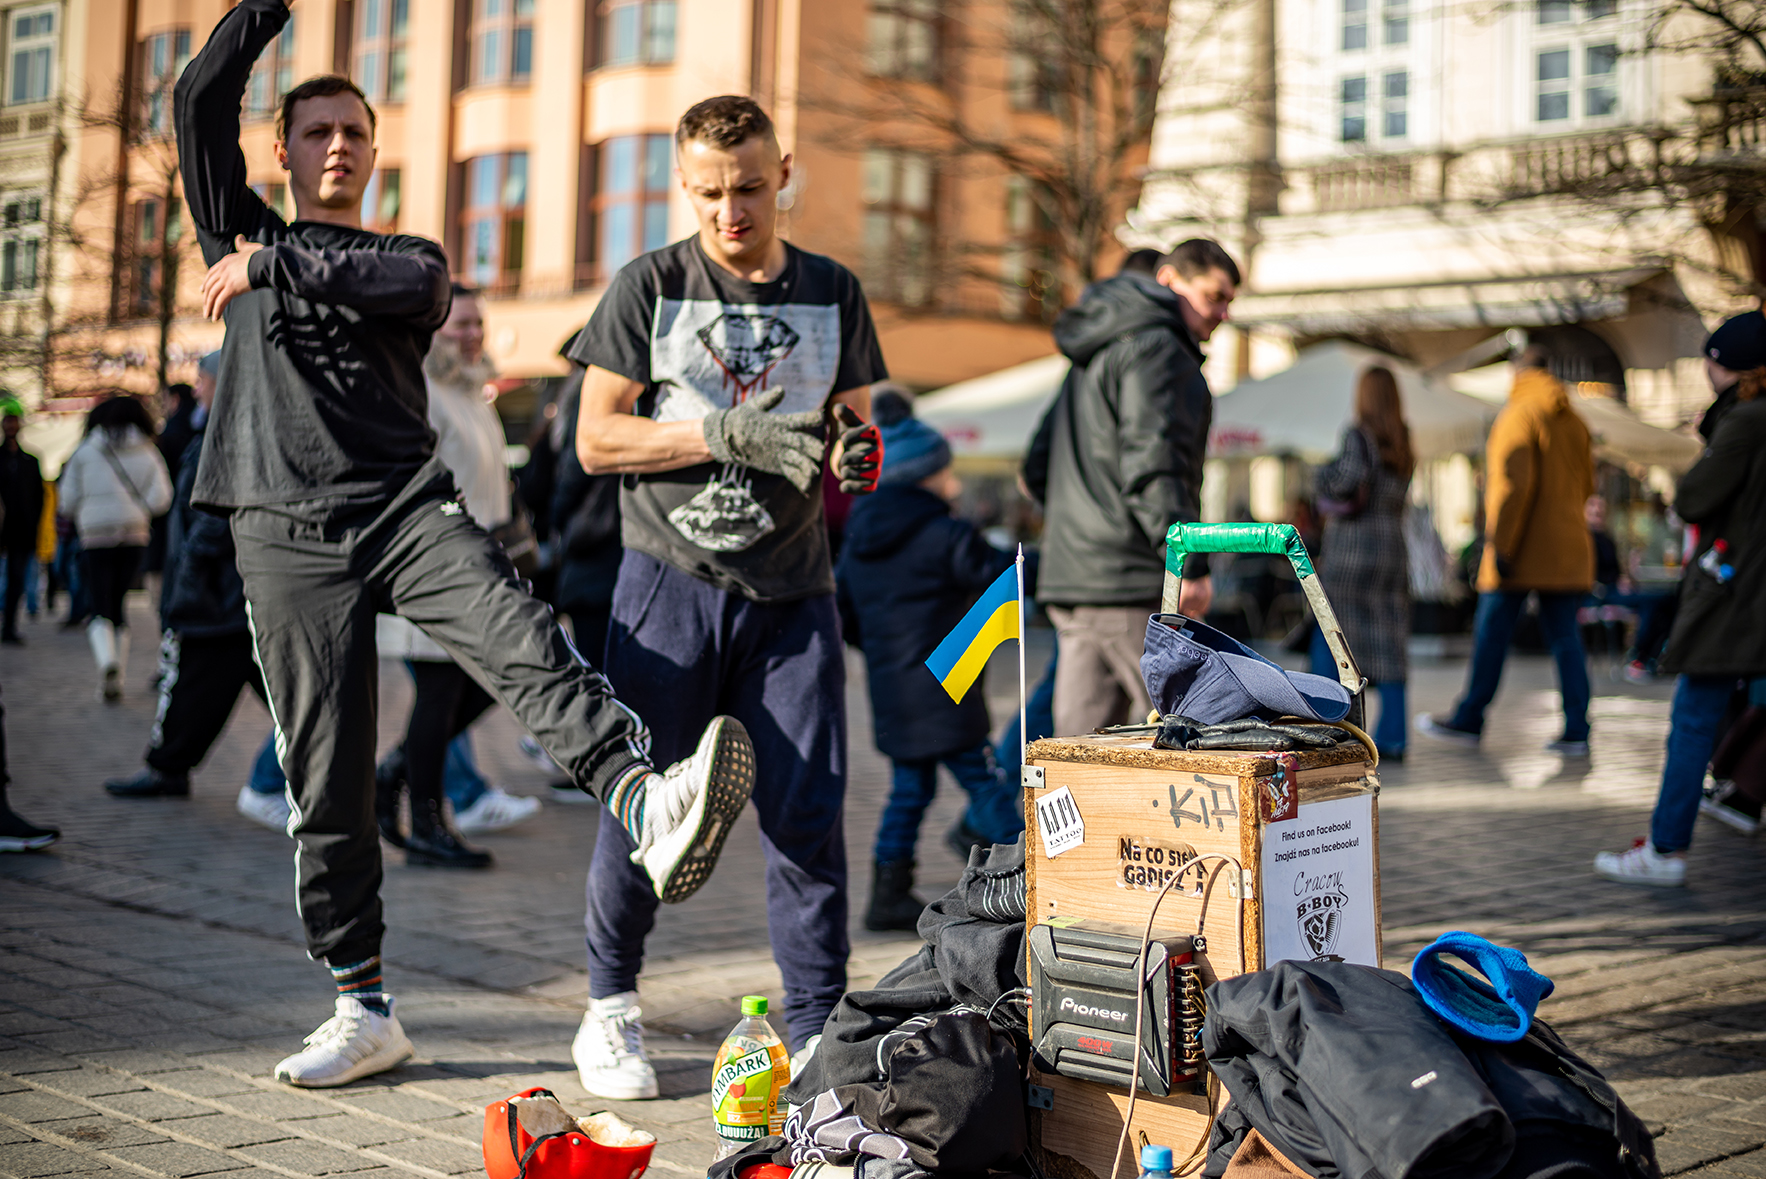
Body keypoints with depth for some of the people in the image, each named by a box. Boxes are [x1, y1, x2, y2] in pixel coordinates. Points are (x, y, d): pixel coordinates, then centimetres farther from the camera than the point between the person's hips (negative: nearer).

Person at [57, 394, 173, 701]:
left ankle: (108, 662, -28)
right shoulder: (148, 454, 5)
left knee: (100, 610, -1)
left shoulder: (84, 451, 4)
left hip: (95, 538, -2)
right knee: (119, 606, 14)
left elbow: (68, 503, 1)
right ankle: (116, 680, 14)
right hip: (134, 537, 2)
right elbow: (160, 500, -4)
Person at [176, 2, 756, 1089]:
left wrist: (270, 269, -3)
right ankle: (365, 1009, 10)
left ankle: (650, 808, -52)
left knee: (526, 645, -30)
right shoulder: (241, 236, 22)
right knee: (326, 780, 0)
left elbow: (403, 284, -6)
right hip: (289, 531, 1)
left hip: (409, 503, 0)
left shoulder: (410, 257, 21)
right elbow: (202, 100, 8)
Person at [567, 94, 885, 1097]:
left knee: (809, 811, -3)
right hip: (672, 579, -2)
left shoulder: (834, 293, 10)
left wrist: (858, 452, -9)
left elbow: (855, 426, 16)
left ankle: (817, 1035, 7)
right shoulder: (649, 288, 1)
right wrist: (720, 432, -16)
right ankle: (611, 1008, 24)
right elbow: (596, 439, -3)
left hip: (793, 589, 2)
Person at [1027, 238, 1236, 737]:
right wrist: (1189, 563, -21)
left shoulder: (1092, 356, 25)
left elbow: (1038, 470, 27)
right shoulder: (1156, 346, -6)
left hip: (1070, 580, 9)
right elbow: (1152, 462, -19)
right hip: (1130, 583, -9)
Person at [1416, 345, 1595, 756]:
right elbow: (1586, 486, 18)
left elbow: (1515, 481, -19)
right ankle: (1576, 730, 1)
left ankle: (1469, 720, 13)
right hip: (1567, 551, 6)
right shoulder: (1575, 423, 12)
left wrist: (1501, 544, -18)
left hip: (1521, 553, -6)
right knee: (1565, 638, 6)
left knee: (1491, 634, 4)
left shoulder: (1519, 414, -10)